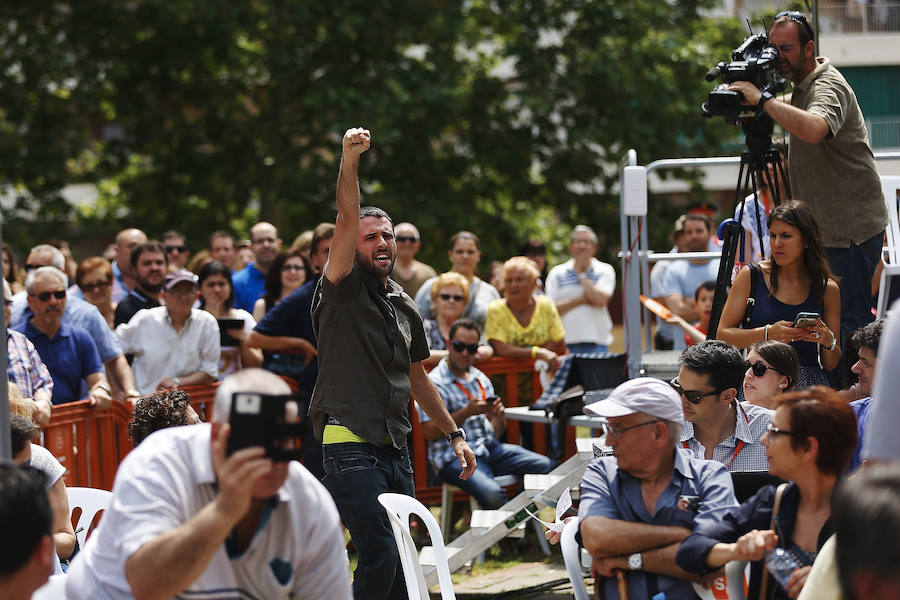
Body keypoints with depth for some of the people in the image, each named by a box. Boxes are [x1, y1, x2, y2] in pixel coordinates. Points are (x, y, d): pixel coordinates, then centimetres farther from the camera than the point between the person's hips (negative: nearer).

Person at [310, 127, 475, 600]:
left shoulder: (405, 308, 17)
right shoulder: (343, 292, -2)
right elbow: (347, 219, -16)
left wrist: (453, 434, 25)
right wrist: (349, 160, -28)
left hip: (396, 449, 7)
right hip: (351, 448, -7)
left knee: (400, 560, 7)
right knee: (380, 554, -16)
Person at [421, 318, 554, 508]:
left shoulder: (480, 379, 19)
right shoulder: (434, 383, -2)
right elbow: (430, 432, -11)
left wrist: (499, 415, -4)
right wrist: (466, 413, -18)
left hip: (491, 448, 7)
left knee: (547, 466, -13)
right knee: (492, 494, -35)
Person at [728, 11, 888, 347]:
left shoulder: (829, 86, -19)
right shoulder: (803, 86, 13)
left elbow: (814, 129, -41)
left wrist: (763, 101, -33)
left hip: (852, 228, -10)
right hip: (827, 227, 10)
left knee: (851, 323, -9)